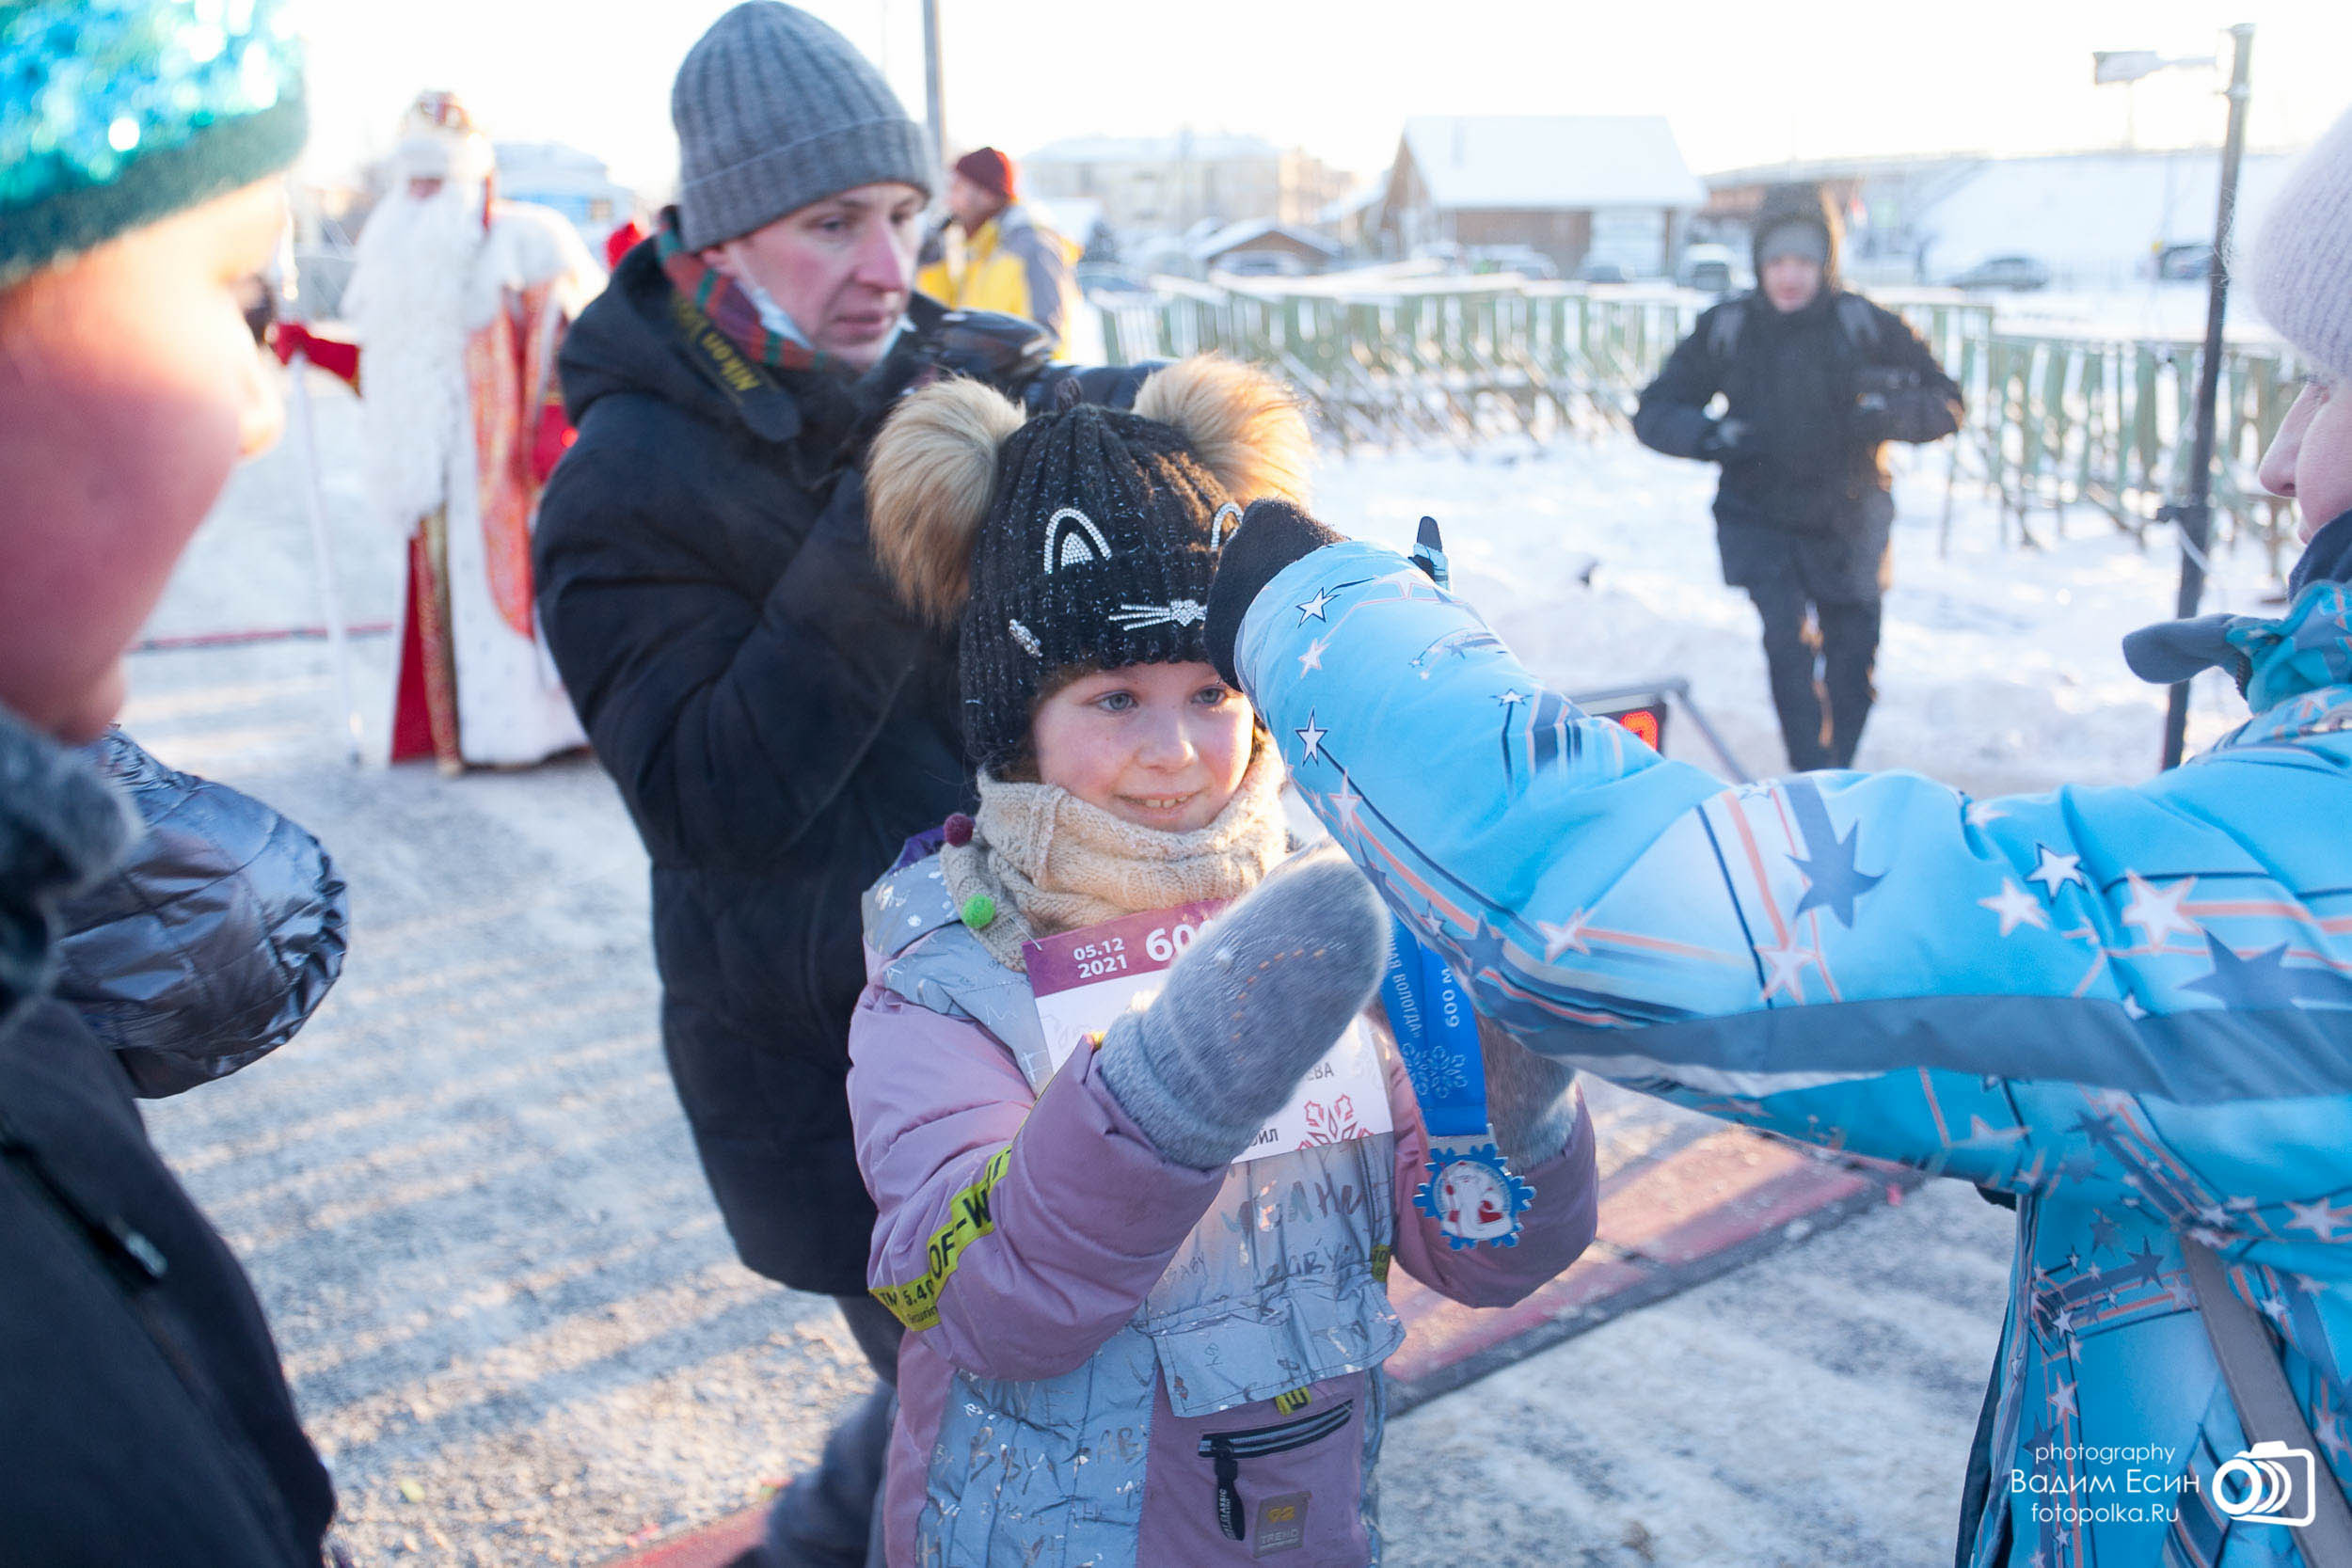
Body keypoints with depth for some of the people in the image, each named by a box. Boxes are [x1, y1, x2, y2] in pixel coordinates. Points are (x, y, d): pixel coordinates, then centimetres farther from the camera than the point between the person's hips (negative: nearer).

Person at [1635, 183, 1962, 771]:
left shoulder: (1866, 326, -9)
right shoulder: (1725, 330, -6)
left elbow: (1947, 403, -4)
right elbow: (1653, 412, -1)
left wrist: (1891, 412, -26)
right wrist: (1707, 434, -22)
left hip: (1847, 523, 1)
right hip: (1759, 518, -1)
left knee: (1854, 654, 10)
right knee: (1789, 641, -18)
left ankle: (1841, 777, 33)